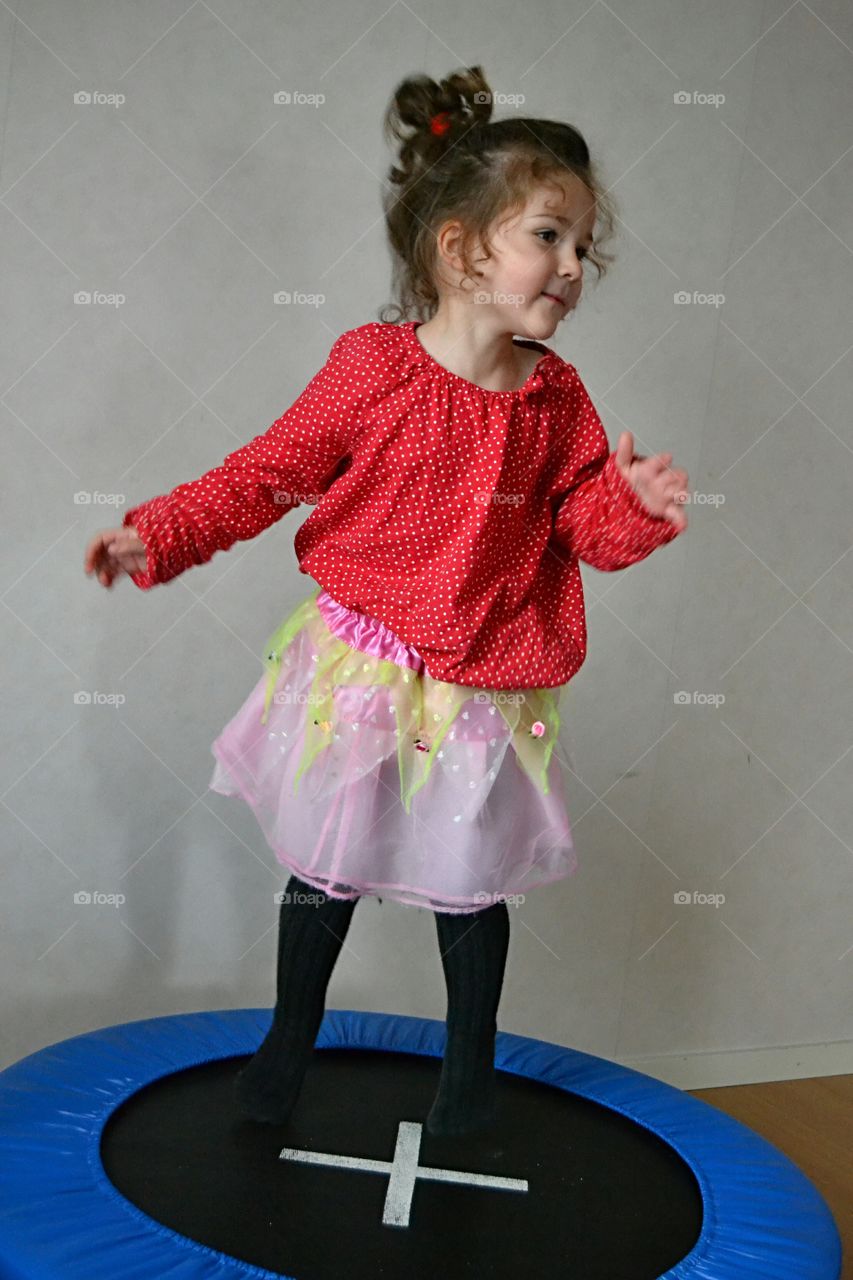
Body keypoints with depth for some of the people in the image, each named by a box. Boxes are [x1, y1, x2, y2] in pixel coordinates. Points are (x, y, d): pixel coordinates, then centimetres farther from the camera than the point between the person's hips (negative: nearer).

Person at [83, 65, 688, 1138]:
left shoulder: (555, 399, -2)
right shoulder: (373, 366, -13)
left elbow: (587, 527, 3)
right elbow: (270, 469, -6)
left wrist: (638, 504, -18)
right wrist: (158, 533, -13)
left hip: (484, 689, 2)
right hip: (361, 675, -2)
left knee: (473, 884, 15)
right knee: (324, 872, 13)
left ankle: (471, 1069, 40)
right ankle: (288, 1044, 38)